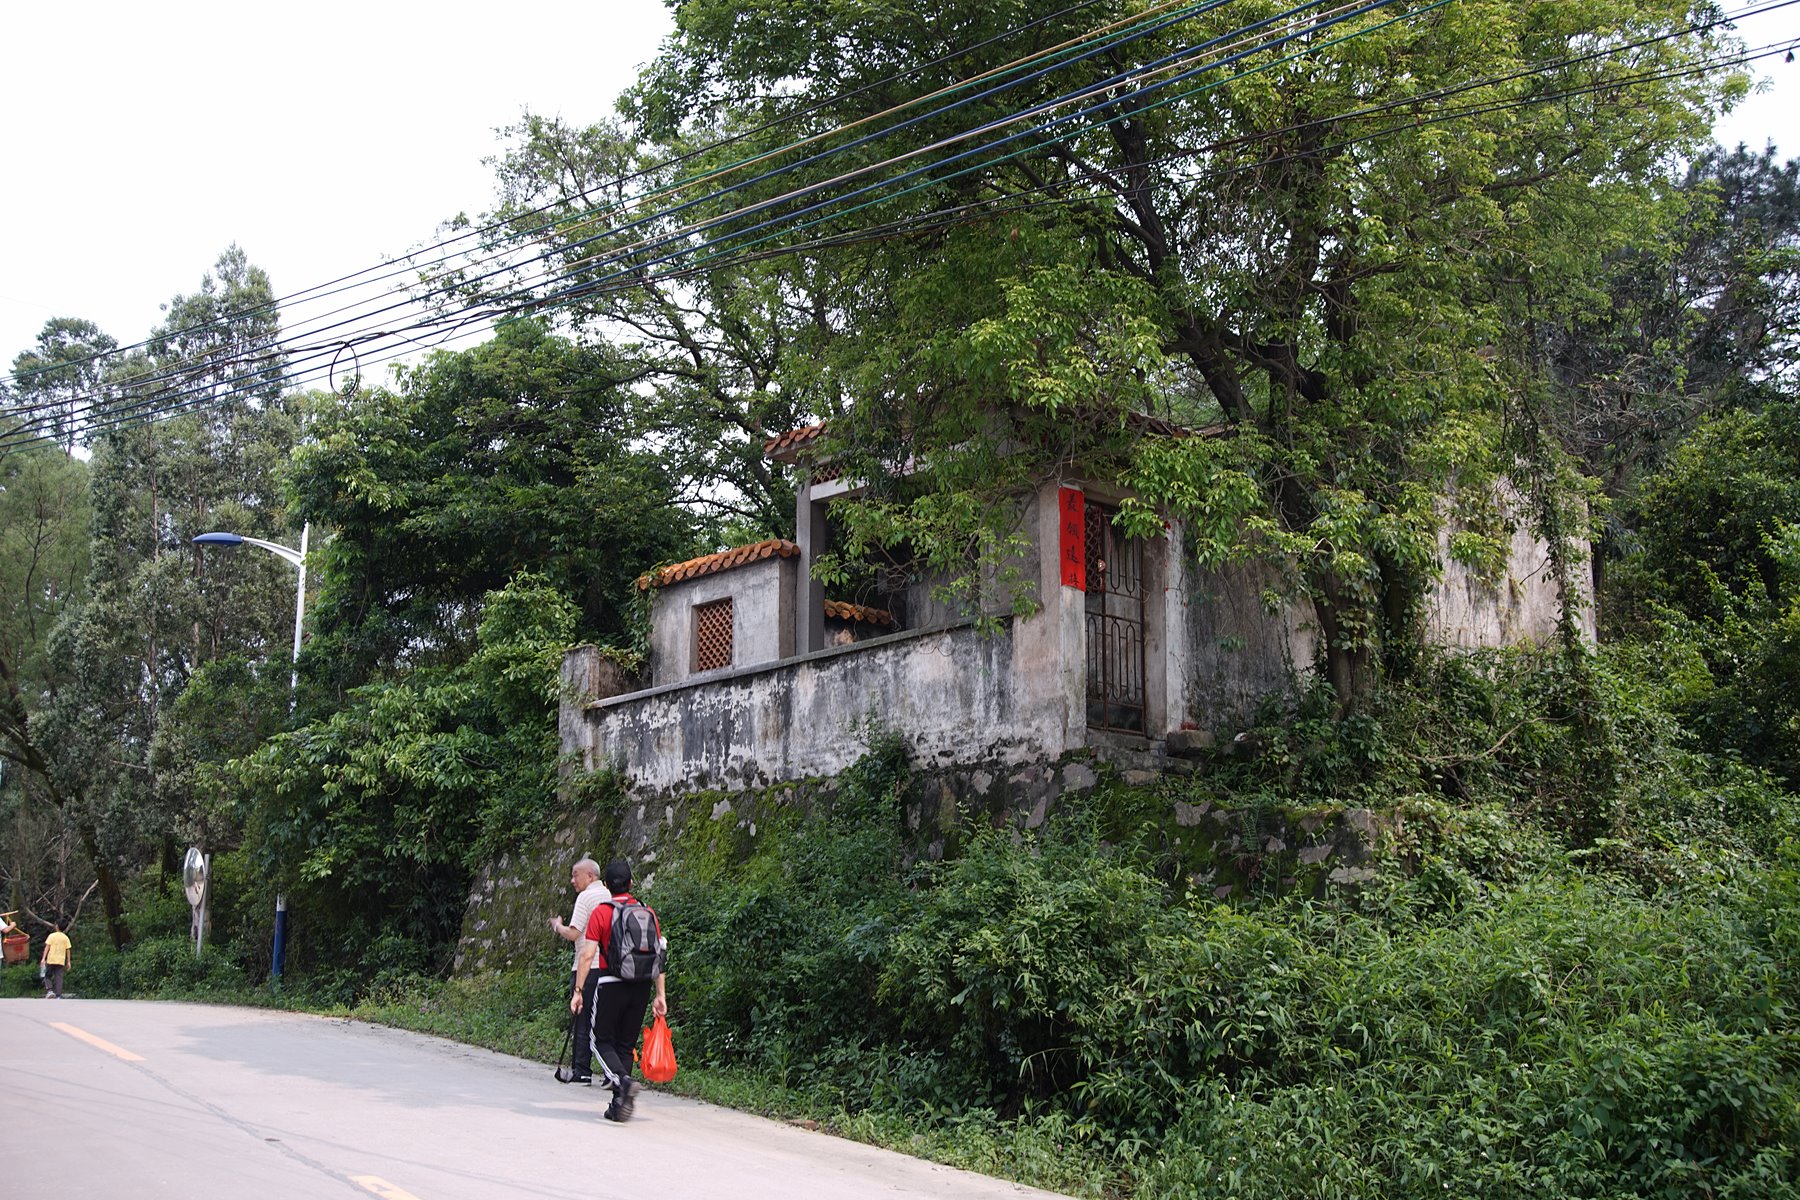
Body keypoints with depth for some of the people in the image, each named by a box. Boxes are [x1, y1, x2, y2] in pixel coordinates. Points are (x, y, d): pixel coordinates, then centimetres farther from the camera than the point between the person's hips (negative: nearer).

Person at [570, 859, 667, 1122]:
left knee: (602, 1040, 7)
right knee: (626, 1045, 13)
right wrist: (660, 995, 7)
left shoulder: (601, 913, -4)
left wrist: (578, 990, -7)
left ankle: (624, 1081, -20)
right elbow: (658, 956, 5)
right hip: (641, 986, 4)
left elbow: (587, 955, -10)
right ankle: (619, 1104, 11)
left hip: (611, 984, -4)